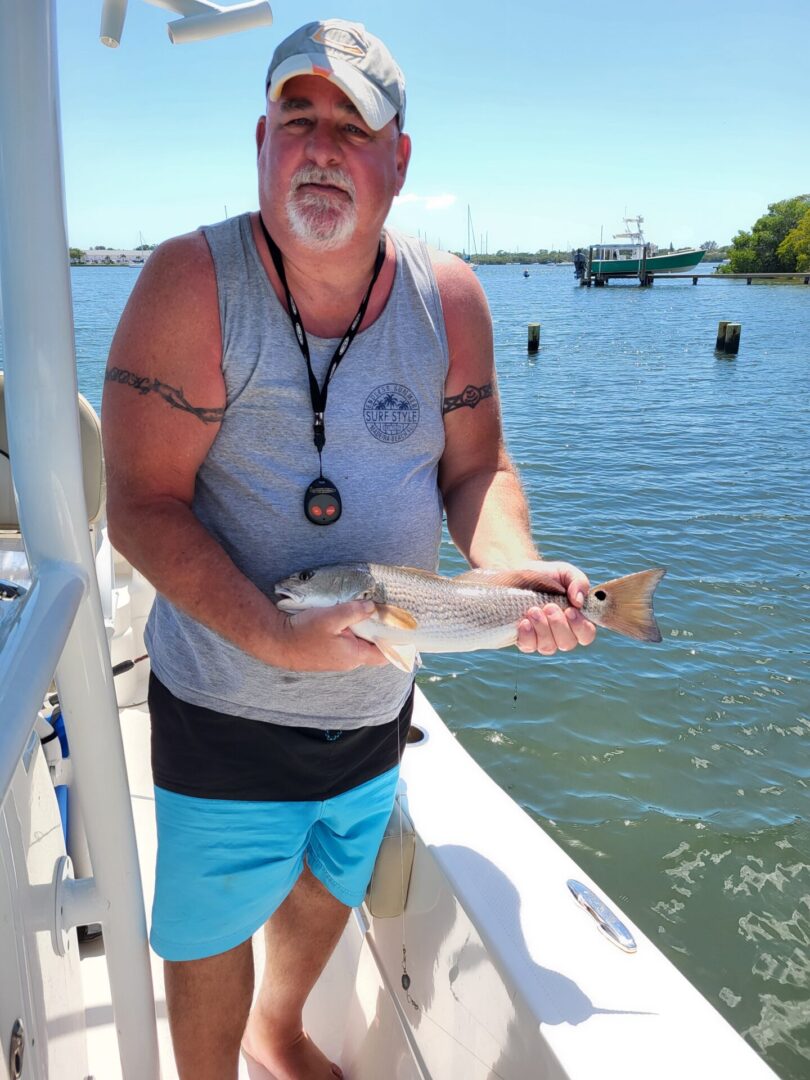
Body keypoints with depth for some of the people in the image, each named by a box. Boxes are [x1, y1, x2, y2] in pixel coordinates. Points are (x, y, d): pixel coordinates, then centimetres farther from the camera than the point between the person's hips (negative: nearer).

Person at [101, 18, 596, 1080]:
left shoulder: (449, 296, -6)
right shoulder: (193, 283, -18)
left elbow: (475, 465, 0)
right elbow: (141, 507, -21)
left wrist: (521, 571, -20)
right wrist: (276, 639, -31)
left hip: (376, 703, 5)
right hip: (227, 708, -4)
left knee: (329, 889, 29)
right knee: (213, 930, 17)